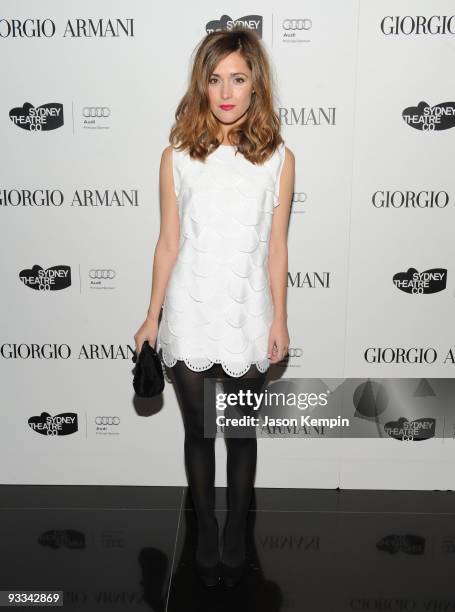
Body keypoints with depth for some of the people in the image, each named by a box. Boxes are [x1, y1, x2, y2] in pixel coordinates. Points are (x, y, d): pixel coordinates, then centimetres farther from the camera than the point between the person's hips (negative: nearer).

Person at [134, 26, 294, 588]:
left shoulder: (278, 158, -3)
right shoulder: (177, 156, -3)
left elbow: (276, 248, 1)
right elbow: (168, 243, 1)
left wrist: (279, 320, 2)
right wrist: (153, 317, 3)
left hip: (247, 320, 0)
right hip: (190, 318, 0)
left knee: (242, 435, 14)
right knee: (198, 433, 15)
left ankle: (236, 533, 38)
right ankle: (205, 531, 38)